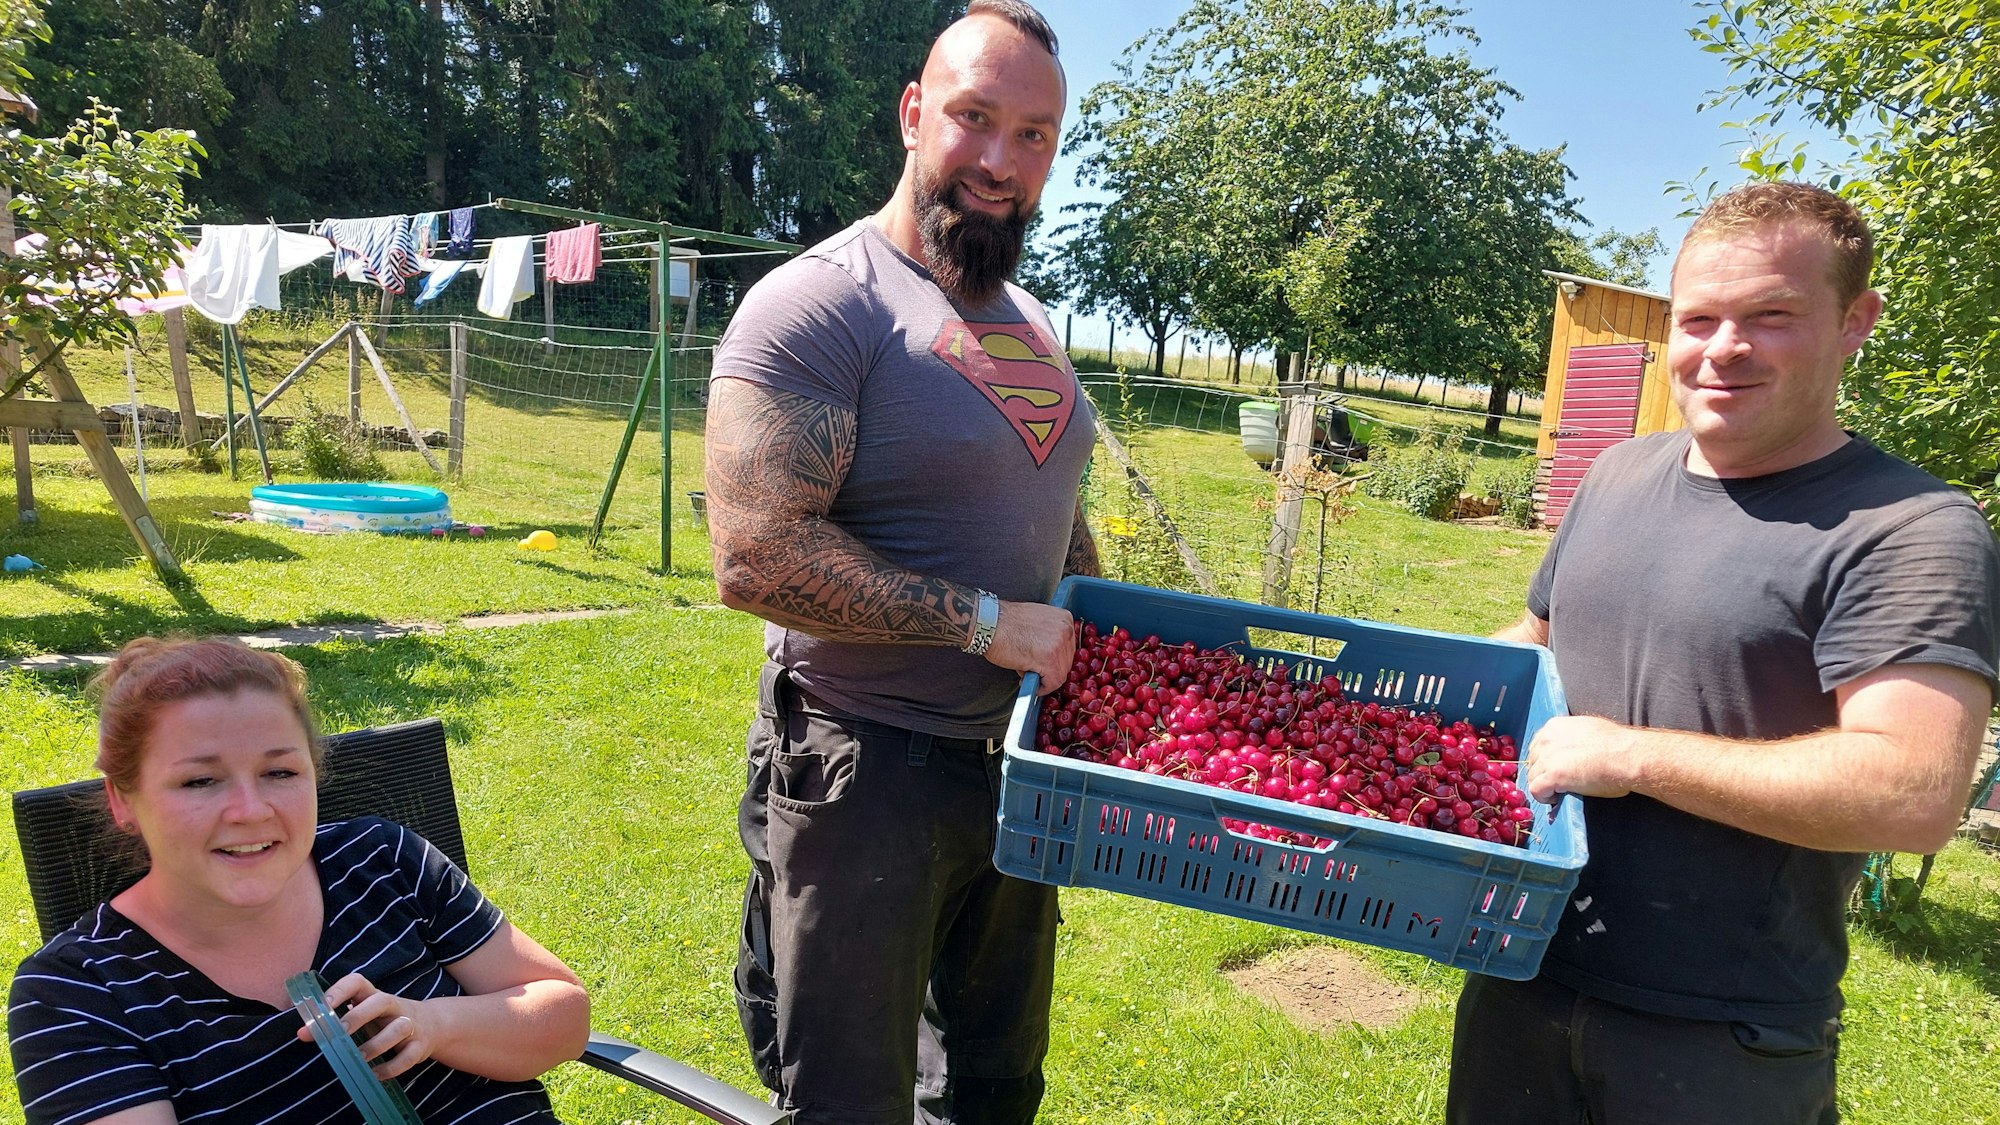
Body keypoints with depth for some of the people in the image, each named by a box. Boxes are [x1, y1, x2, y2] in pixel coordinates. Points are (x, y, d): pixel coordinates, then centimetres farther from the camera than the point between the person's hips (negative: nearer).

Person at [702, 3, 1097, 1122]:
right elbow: (757, 556, -26)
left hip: (1016, 760, 8)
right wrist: (987, 621, -23)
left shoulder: (1031, 322, 10)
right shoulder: (821, 304, -16)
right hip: (868, 770, -7)